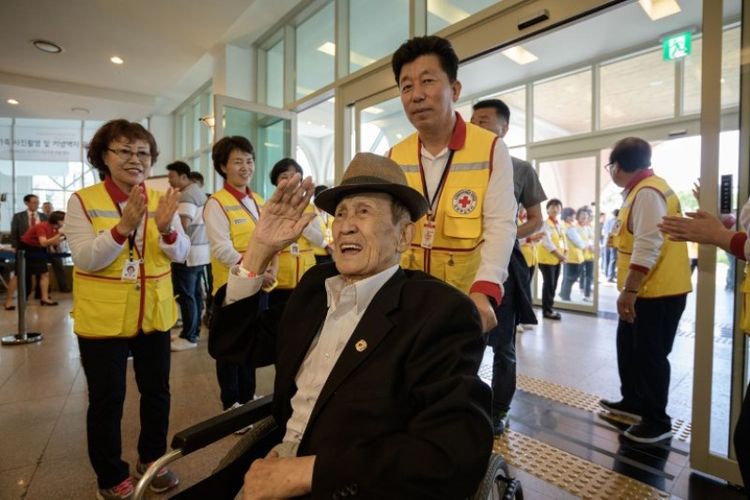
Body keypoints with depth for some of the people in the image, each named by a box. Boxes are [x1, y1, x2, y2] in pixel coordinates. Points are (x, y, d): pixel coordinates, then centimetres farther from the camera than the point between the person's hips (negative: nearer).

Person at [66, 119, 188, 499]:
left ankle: (151, 459, 38)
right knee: (106, 401, 11)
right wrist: (124, 226, -30)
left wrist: (166, 228, -26)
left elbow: (181, 254, -5)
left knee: (157, 392, 16)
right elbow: (85, 259, -16)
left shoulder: (160, 200, 3)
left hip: (154, 315, 3)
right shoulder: (82, 201, -6)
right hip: (102, 319, -3)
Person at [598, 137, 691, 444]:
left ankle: (658, 422, 19)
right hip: (645, 289, 10)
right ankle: (633, 402, 35)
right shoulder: (640, 190, 12)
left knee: (650, 355, 3)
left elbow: (647, 247, -26)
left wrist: (628, 291, -24)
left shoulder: (647, 193, -19)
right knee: (629, 346, 19)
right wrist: (629, 290, 18)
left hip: (658, 291, -10)